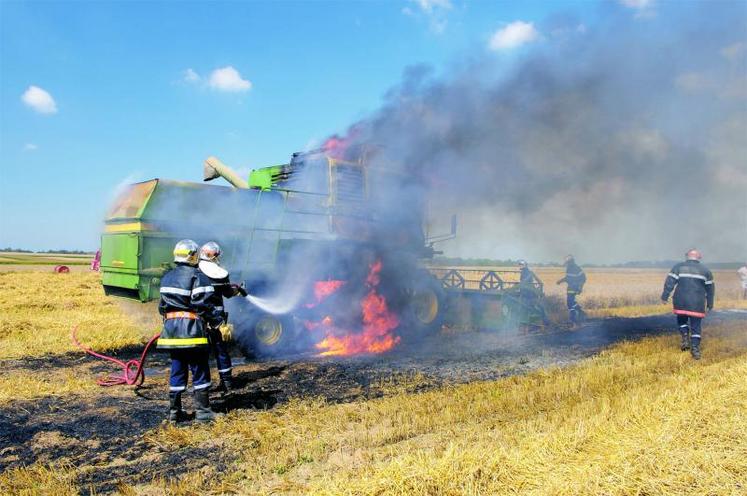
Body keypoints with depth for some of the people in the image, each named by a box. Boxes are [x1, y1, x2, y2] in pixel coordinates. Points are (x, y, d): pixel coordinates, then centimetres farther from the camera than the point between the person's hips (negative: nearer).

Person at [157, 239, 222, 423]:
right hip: (191, 330, -7)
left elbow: (162, 306, 17)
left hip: (171, 330, 7)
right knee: (200, 371, 3)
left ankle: (174, 410, 19)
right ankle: (202, 410, 8)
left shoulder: (166, 277, 12)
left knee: (177, 370, 14)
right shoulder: (197, 277, -11)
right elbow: (204, 306, -16)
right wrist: (219, 323, -9)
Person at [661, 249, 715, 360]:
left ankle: (685, 338, 3)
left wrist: (665, 296, -4)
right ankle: (695, 349, 1)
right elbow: (710, 288, 13)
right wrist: (710, 304, 21)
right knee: (695, 327, 5)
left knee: (682, 321, 20)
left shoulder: (678, 267, 3)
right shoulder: (705, 270, 9)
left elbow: (670, 282, -5)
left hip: (681, 302, -1)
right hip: (697, 304, 1)